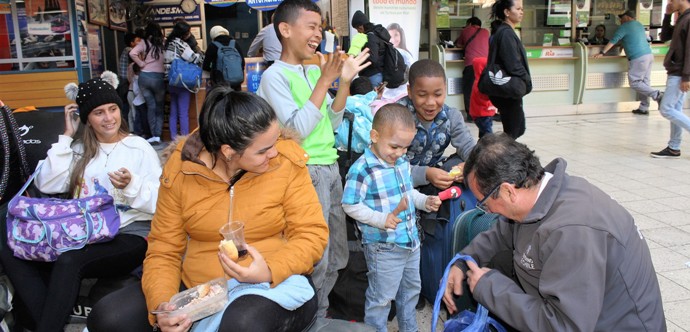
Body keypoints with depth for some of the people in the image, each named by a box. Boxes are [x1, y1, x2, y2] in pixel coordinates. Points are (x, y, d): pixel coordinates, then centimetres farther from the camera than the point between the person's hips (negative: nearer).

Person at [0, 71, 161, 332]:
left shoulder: (139, 148, 5)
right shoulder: (79, 150, 18)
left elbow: (159, 203, -3)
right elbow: (46, 185, 1)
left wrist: (130, 187, -22)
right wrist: (66, 136, 3)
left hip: (129, 235, -5)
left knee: (69, 262, -33)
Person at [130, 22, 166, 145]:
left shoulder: (144, 43, 2)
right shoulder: (163, 44, 2)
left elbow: (132, 53, -10)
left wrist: (142, 64, 0)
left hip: (145, 77, 1)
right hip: (159, 77, -1)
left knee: (150, 106, 10)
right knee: (159, 107, 11)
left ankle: (154, 135, 8)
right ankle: (158, 135, 4)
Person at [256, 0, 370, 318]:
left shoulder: (315, 70, 9)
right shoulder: (274, 76, -11)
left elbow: (332, 122, 11)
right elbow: (298, 129, -20)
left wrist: (345, 82, -1)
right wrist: (325, 80, -20)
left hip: (331, 167, 8)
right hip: (306, 173, -7)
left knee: (337, 252, 15)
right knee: (316, 257, 1)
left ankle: (321, 308, 32)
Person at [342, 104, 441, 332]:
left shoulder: (403, 162, 3)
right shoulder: (362, 169, -23)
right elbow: (350, 205, -20)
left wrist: (425, 201, 0)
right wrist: (382, 219, -27)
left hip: (411, 240, 9)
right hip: (383, 247, -8)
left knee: (411, 289, 25)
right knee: (381, 298, 6)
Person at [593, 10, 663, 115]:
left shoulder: (624, 27, -3)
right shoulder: (640, 25, 21)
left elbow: (613, 41, -9)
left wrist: (602, 53, -10)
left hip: (638, 58, -8)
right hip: (649, 55, 8)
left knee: (635, 83, -4)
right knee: (644, 82, 7)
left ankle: (657, 95, -14)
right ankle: (644, 108, 7)